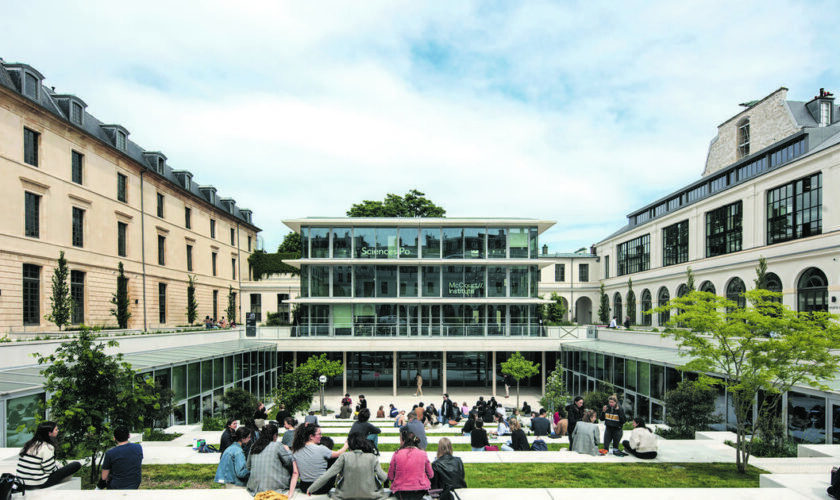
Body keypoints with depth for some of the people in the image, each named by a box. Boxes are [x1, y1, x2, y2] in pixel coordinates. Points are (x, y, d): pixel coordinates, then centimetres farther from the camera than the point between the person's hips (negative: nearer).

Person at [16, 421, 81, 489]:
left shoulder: (30, 443, 8)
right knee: (76, 465, -10)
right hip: (39, 484, -9)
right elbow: (49, 469, -16)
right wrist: (59, 468, 5)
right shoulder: (47, 447, -17)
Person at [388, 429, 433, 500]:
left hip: (401, 494, -1)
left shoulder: (397, 454, -7)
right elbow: (430, 475, 6)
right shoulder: (423, 454, -3)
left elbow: (390, 477, -1)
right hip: (420, 493, 1)